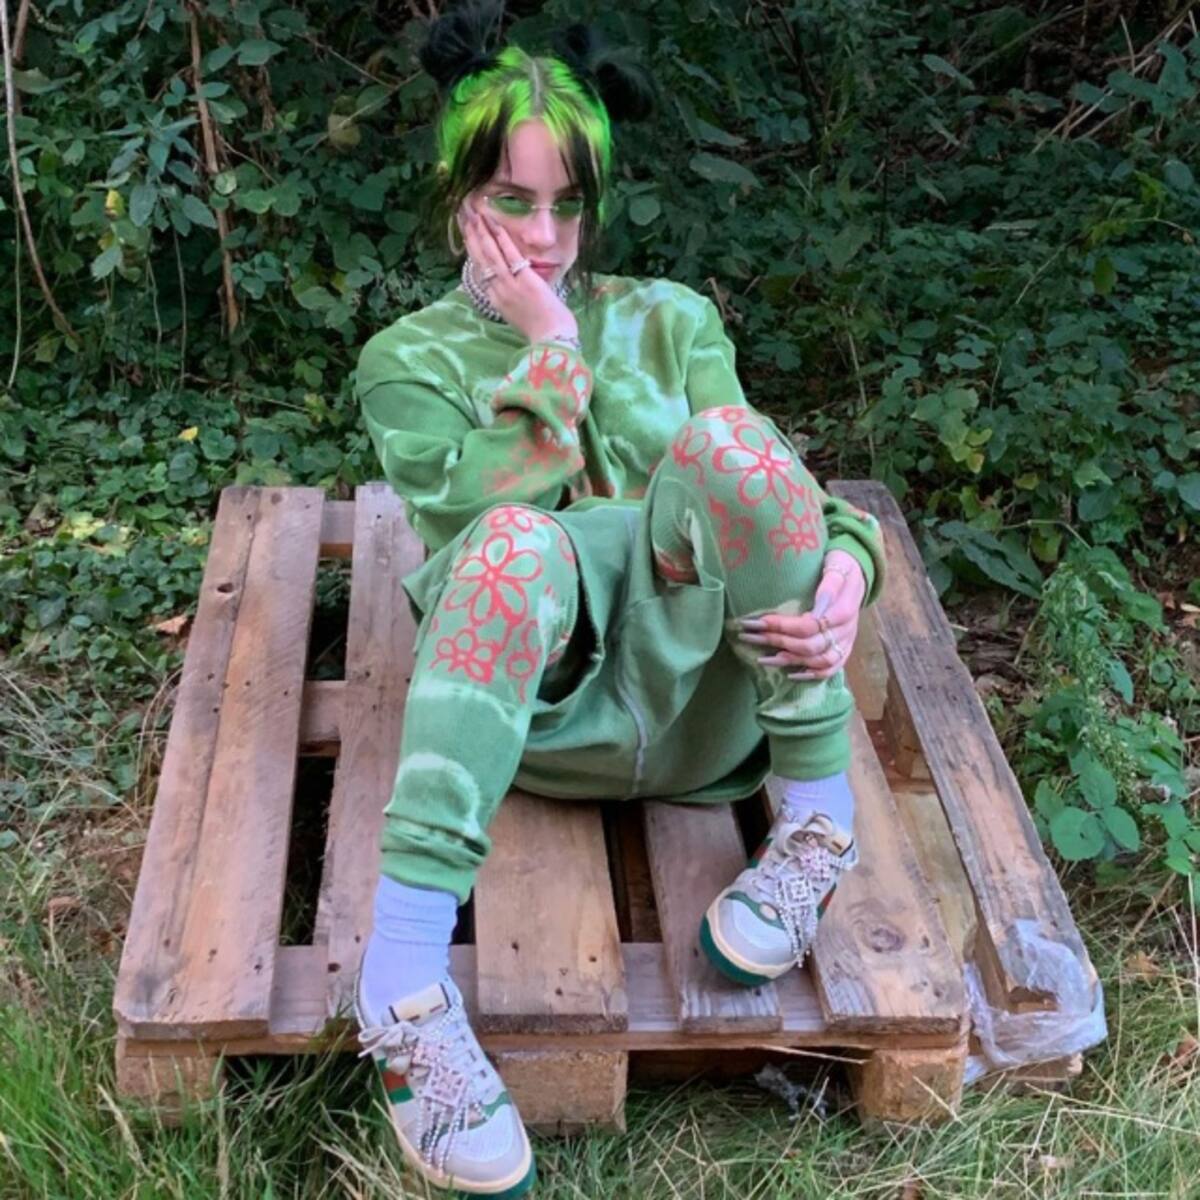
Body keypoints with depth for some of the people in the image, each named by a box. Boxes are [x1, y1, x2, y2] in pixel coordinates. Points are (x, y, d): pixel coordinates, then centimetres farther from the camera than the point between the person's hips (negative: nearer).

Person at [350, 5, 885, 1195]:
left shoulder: (670, 321, 18)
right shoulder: (409, 361, 13)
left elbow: (750, 495, 6)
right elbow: (486, 508, -8)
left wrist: (842, 564, -15)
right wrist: (553, 349, -5)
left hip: (698, 703, 2)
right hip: (540, 713, -1)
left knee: (725, 435, -26)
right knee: (522, 543, -37)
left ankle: (819, 825, -20)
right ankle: (401, 986, -45)